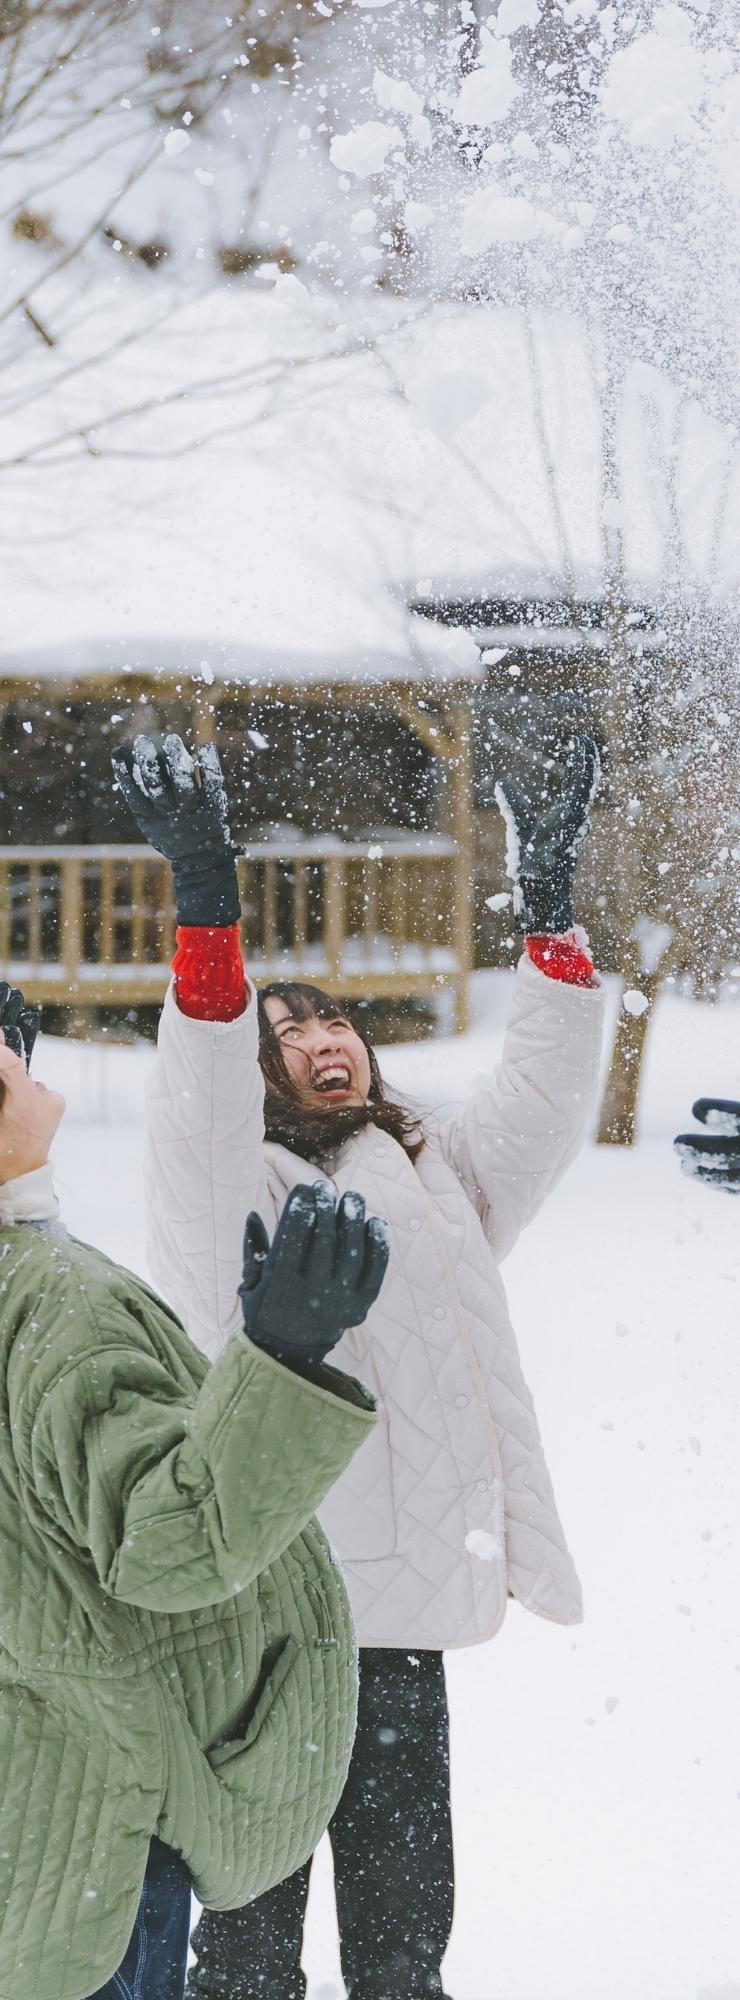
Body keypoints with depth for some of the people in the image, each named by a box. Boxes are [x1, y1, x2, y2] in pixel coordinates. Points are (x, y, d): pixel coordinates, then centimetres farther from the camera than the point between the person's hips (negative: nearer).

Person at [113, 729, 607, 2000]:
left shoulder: (437, 1180, 19)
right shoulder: (235, 1190, -2)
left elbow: (541, 1101, 9)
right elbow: (200, 1115, -22)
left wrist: (549, 909, 1)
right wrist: (207, 903, -34)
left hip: (402, 1617, 6)